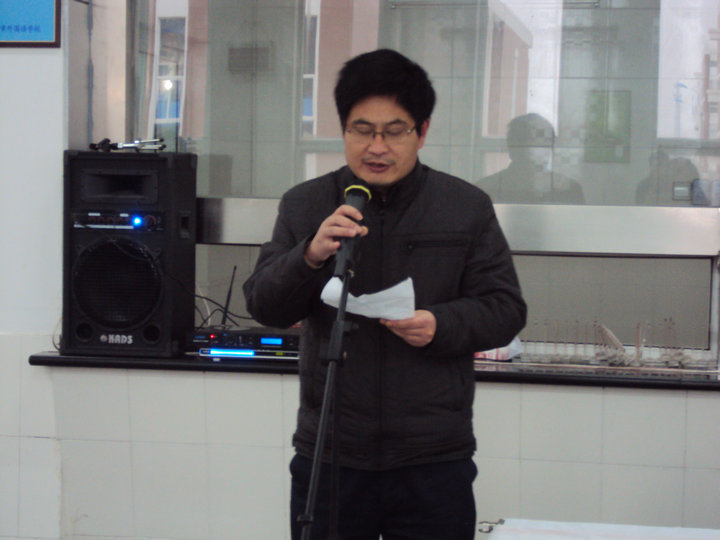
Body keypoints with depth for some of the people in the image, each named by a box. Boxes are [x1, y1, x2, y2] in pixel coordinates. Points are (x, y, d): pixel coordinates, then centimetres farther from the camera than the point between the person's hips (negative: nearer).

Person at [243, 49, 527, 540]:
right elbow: (264, 306, 0)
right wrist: (310, 256, -19)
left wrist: (441, 325, -17)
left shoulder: (468, 208, 4)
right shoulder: (305, 205, 6)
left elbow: (506, 310, 3)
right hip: (328, 458, 1)